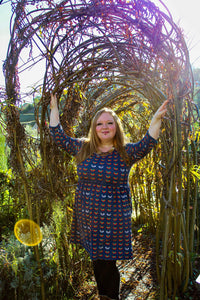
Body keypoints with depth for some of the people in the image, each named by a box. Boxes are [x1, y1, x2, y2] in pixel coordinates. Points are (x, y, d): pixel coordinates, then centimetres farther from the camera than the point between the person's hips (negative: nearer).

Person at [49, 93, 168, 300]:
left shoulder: (126, 152, -3)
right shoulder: (83, 148, 3)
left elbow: (147, 144, -17)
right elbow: (59, 137, 7)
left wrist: (156, 119, -27)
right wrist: (54, 109, 6)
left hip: (114, 221, -3)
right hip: (87, 219, 3)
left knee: (107, 265, 5)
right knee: (97, 262, 17)